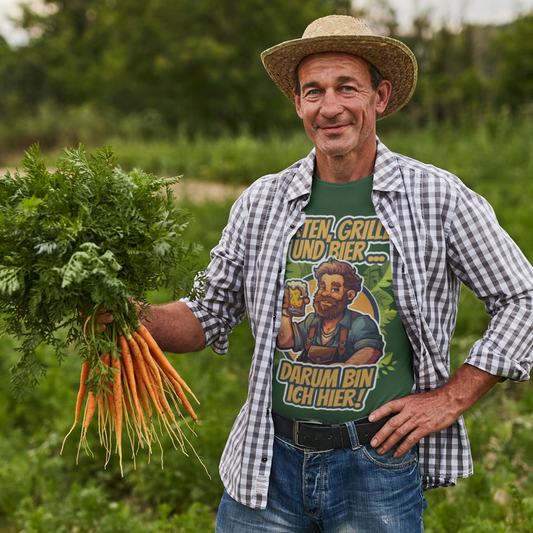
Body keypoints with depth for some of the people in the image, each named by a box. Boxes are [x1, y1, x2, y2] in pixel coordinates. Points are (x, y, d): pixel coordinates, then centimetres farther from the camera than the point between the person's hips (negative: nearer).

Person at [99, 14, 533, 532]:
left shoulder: (437, 197, -4)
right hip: (268, 465, 2)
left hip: (379, 469, -2)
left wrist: (451, 398, -4)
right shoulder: (262, 202, 3)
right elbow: (210, 314, 9)